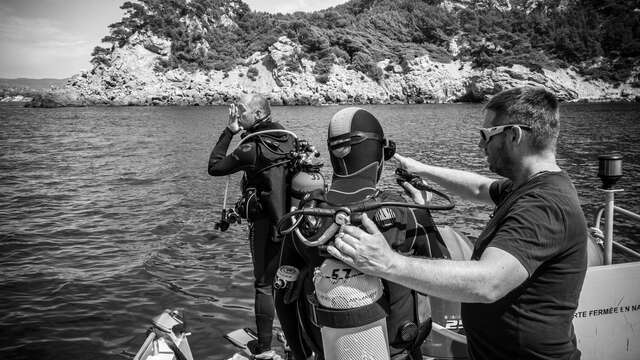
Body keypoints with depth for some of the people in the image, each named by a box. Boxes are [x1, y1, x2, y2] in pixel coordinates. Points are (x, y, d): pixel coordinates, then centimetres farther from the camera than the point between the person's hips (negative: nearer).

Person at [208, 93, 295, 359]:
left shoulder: (251, 148, -16)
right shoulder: (288, 138, 2)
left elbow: (214, 167, -6)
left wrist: (228, 132, -4)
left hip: (265, 222, -6)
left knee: (264, 284, 5)